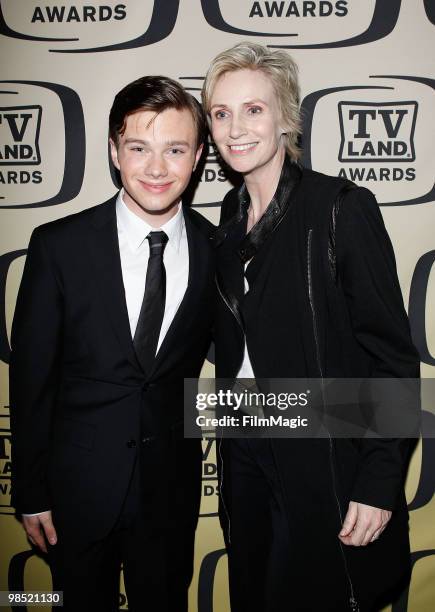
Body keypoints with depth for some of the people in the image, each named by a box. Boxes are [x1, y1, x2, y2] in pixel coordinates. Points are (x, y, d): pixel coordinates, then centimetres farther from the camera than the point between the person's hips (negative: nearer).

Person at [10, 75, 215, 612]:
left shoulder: (215, 249, -6)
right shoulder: (58, 246, -12)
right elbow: (30, 378, -7)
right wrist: (30, 493, -4)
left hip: (172, 489, 2)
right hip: (79, 488, -1)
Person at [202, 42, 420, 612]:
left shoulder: (344, 208, -14)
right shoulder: (232, 214, 6)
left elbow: (393, 356, -14)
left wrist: (380, 484, -15)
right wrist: (230, 442, 11)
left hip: (324, 462, -6)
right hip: (246, 452, 6)